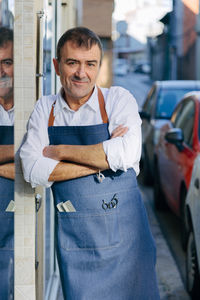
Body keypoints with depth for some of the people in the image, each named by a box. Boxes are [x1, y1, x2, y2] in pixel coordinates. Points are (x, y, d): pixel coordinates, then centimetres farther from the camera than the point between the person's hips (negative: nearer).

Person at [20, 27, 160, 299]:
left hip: (123, 231, -1)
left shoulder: (118, 100, -3)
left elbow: (127, 154, -21)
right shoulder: (44, 109, 3)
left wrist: (59, 151, -13)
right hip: (73, 236, 2)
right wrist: (103, 159, -15)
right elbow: (33, 171, -9)